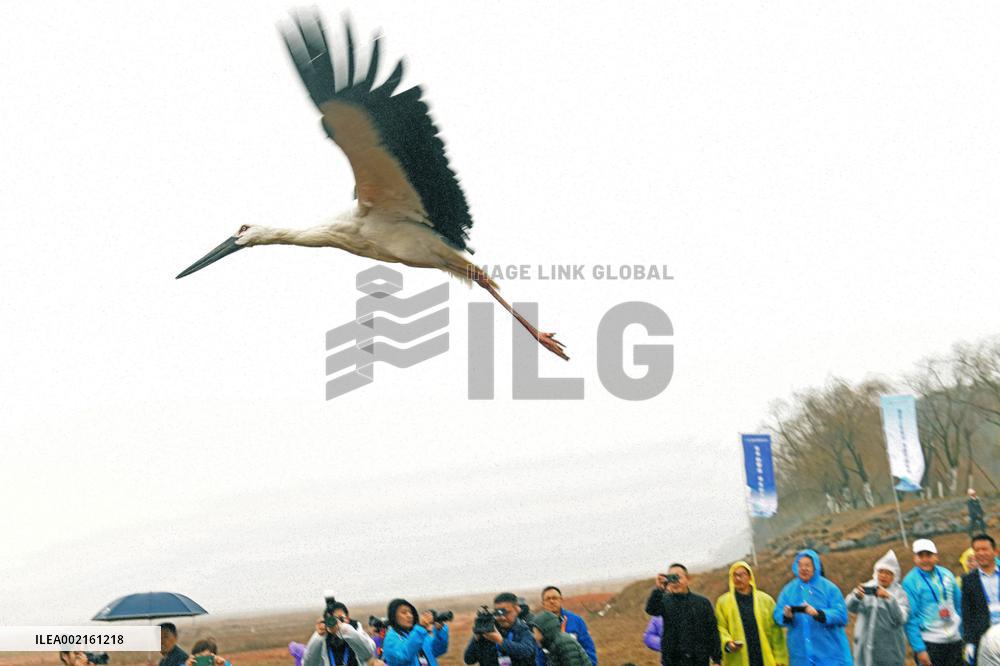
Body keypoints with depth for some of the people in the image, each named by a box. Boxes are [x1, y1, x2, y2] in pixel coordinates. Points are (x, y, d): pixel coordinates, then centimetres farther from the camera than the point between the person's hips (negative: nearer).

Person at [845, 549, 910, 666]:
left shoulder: (899, 593, 2)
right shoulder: (867, 589, 6)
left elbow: (900, 618, -14)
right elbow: (850, 607, -9)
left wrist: (889, 599, -28)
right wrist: (856, 595, -32)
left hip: (889, 651, -2)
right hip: (866, 649, 2)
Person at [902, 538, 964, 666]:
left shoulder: (947, 575, 7)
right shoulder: (910, 582, -9)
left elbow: (959, 606, 15)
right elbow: (910, 619, -11)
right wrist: (919, 649, -16)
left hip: (955, 640, 5)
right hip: (929, 643, -5)